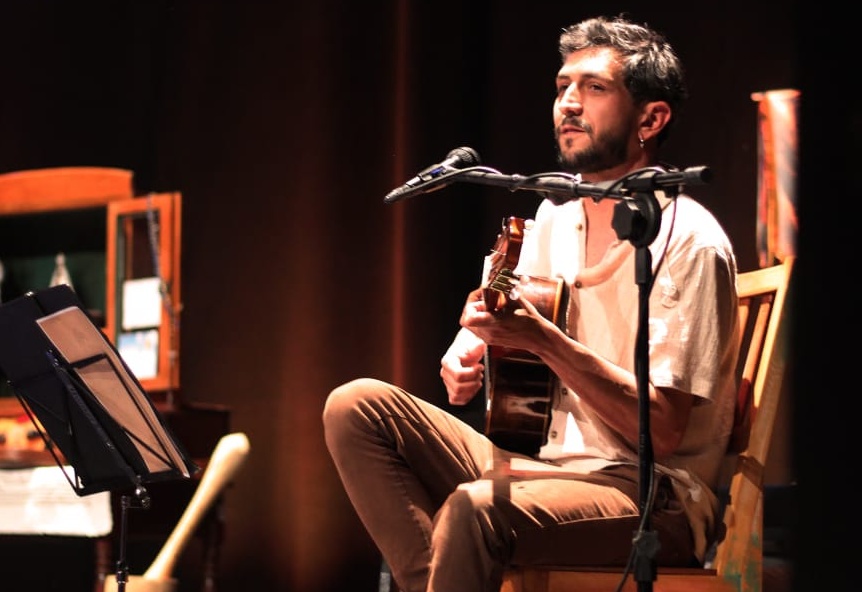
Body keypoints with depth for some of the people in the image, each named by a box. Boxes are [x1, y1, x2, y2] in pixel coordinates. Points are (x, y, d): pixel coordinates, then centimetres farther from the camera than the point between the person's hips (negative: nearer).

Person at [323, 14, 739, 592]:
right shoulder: (556, 211, 11)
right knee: (355, 406, -9)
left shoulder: (688, 241, -12)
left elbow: (662, 430, -17)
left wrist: (545, 339, -25)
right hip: (540, 466, 8)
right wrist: (470, 349, 1)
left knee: (477, 506, -37)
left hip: (652, 496, -8)